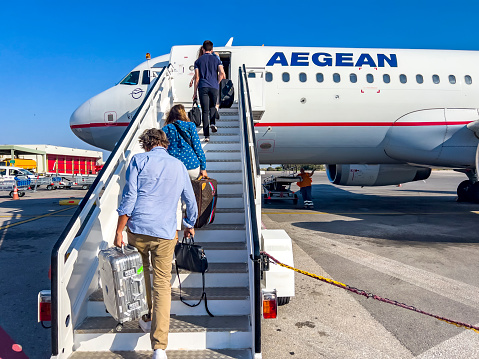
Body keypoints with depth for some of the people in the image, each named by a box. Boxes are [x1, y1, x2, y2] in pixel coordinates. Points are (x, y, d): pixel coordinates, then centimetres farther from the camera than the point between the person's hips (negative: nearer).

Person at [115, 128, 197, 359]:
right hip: (166, 233, 1)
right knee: (162, 284, 4)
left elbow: (129, 197, -7)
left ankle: (146, 316, 43)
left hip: (138, 228, -1)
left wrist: (119, 230, -3)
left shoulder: (139, 160, 2)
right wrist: (190, 225, 33)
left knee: (141, 274, 23)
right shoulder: (179, 166, 11)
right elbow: (190, 200, 17)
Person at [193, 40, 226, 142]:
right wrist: (217, 83, 13)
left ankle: (206, 135, -7)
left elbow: (197, 77, 5)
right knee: (213, 107, 23)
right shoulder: (216, 59, 10)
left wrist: (195, 92, 9)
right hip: (214, 87, 0)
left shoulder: (198, 61, 11)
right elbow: (222, 73, -4)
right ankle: (213, 123, -3)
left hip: (203, 87, 0)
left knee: (205, 111, -1)